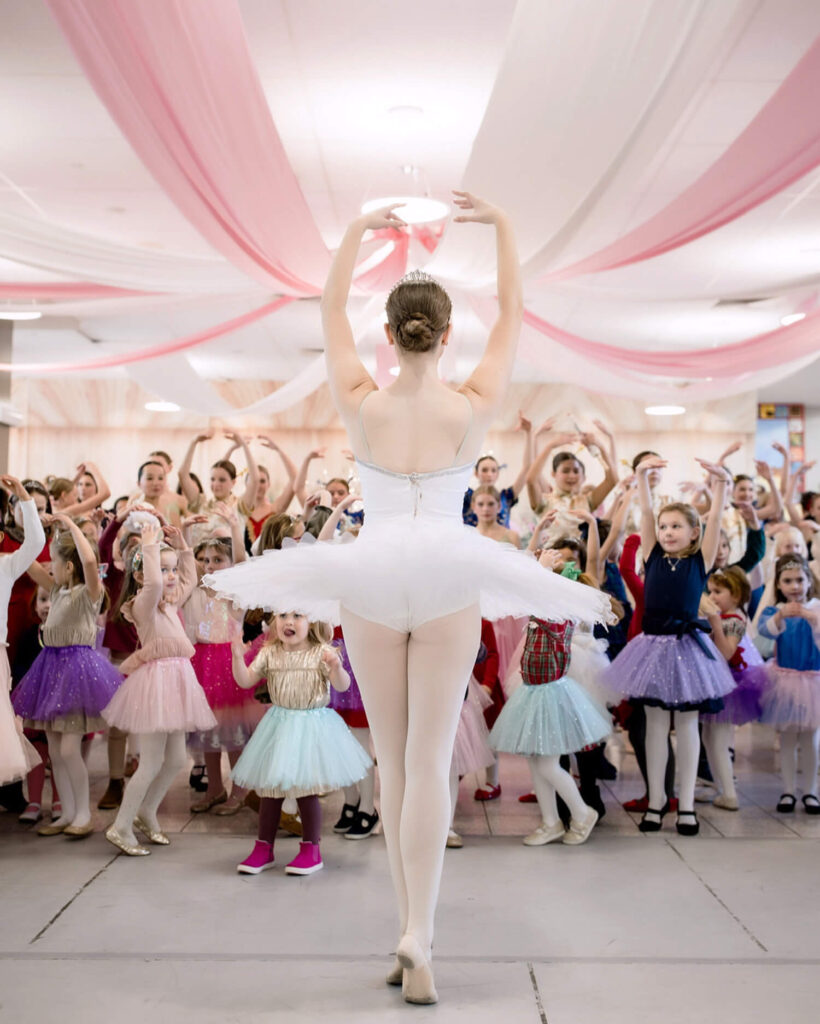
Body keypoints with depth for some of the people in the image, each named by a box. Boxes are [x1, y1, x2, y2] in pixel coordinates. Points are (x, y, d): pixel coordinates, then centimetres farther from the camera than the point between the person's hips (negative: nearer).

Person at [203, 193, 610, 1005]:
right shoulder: (474, 408, -8)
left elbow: (331, 311, 8)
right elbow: (511, 314, 5)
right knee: (429, 765, 2)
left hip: (370, 588, 1)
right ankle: (417, 936, -7)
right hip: (449, 587, -1)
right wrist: (500, 224, 10)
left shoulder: (359, 406, -7)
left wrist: (357, 229, 13)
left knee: (393, 764, 12)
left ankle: (409, 930, 19)